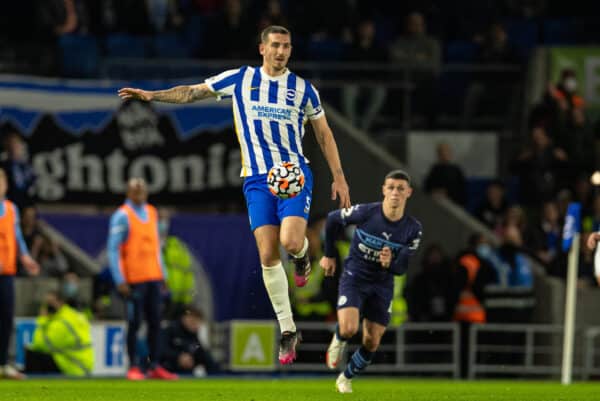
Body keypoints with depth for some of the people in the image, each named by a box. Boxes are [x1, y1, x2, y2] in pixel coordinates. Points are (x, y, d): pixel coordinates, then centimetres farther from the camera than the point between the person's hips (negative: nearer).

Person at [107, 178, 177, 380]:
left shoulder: (152, 213, 15)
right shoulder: (122, 216, -6)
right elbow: (113, 250, -9)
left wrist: (162, 275, 17)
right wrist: (120, 280, -15)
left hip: (153, 278, 6)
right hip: (134, 279, -6)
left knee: (155, 322, 5)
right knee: (134, 324, -3)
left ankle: (154, 366, 10)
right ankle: (133, 367, 3)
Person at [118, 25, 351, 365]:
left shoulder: (303, 88, 5)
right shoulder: (240, 79, 5)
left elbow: (324, 133, 12)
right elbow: (192, 92, 10)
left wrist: (339, 177, 7)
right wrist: (152, 95, -2)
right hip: (258, 179, 1)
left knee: (290, 241, -24)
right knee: (268, 255, -6)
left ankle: (303, 255, 16)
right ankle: (288, 330, 3)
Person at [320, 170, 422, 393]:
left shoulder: (413, 229, -11)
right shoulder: (365, 213, -18)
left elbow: (401, 268, -8)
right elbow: (332, 219, 0)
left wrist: (390, 264, -33)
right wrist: (329, 255, 7)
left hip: (382, 285, 3)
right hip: (354, 278, -3)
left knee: (372, 343, 2)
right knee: (349, 329, -25)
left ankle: (346, 379, 28)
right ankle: (338, 341, 13)